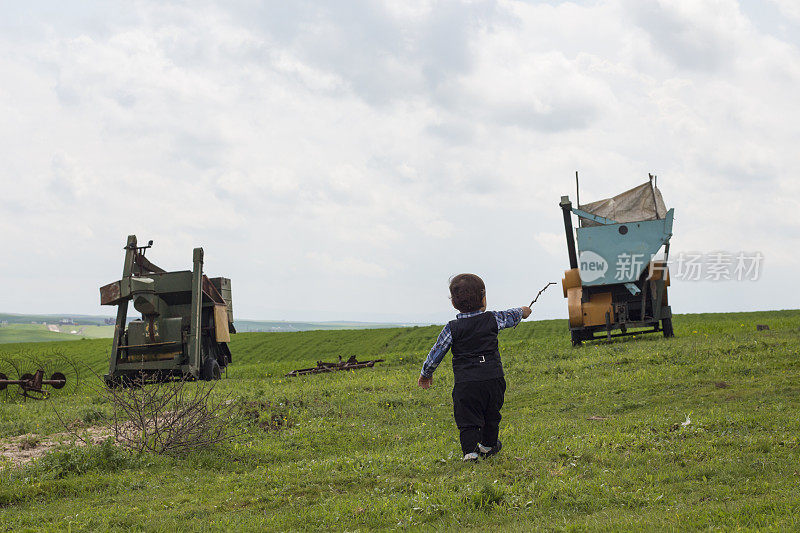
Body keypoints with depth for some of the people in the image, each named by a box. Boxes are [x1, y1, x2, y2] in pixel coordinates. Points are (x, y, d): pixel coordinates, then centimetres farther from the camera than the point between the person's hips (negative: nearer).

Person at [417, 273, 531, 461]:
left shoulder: (452, 329, -5)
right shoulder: (492, 319, 1)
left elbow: (437, 352, -1)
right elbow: (510, 317, 22)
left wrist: (425, 374, 15)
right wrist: (522, 311, 46)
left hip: (465, 384, -2)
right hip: (493, 379, 2)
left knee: (467, 419, 1)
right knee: (491, 416, 21)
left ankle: (470, 450, -15)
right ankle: (488, 445, 38)